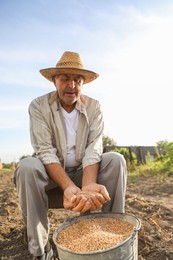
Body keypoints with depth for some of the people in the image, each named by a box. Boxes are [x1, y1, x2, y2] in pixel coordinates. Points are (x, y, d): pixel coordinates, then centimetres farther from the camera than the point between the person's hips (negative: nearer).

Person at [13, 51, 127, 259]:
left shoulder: (94, 107, -7)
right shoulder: (38, 106, -12)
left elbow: (93, 149, -17)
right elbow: (45, 151, -21)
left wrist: (88, 184, -37)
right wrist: (69, 187, -38)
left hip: (85, 170, 2)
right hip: (52, 171, -1)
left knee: (116, 160, -23)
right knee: (27, 167, -32)